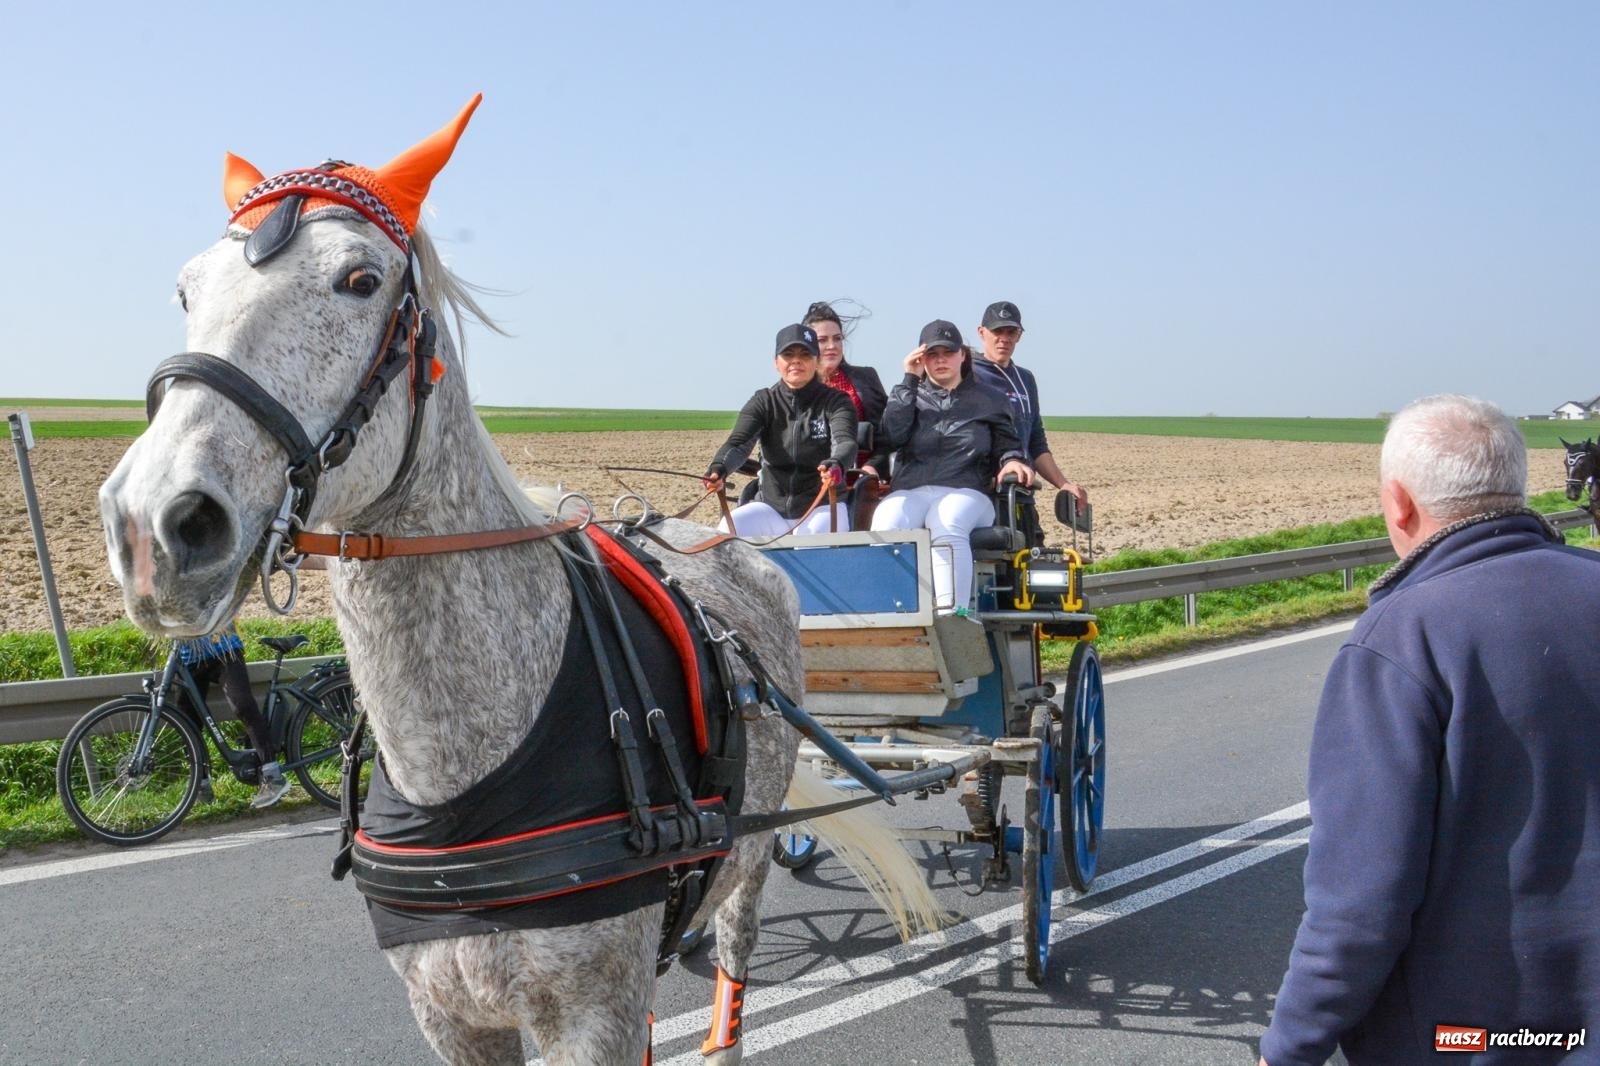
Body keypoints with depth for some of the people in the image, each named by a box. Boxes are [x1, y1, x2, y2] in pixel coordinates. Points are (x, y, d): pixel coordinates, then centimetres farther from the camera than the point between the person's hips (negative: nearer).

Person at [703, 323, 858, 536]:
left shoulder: (835, 402, -4)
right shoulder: (764, 403, 2)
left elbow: (845, 441, -23)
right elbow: (738, 443, -14)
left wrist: (836, 465, -49)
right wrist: (718, 468, -38)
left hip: (822, 507, -2)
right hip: (772, 508, 2)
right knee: (727, 529, -24)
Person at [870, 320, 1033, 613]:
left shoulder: (989, 401, 23)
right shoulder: (909, 396, 23)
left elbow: (1007, 444, 23)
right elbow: (892, 436, 4)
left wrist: (1013, 460, -2)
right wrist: (910, 380, 5)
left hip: (965, 492, -1)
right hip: (909, 492, 1)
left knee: (948, 525, -39)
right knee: (887, 523, -36)